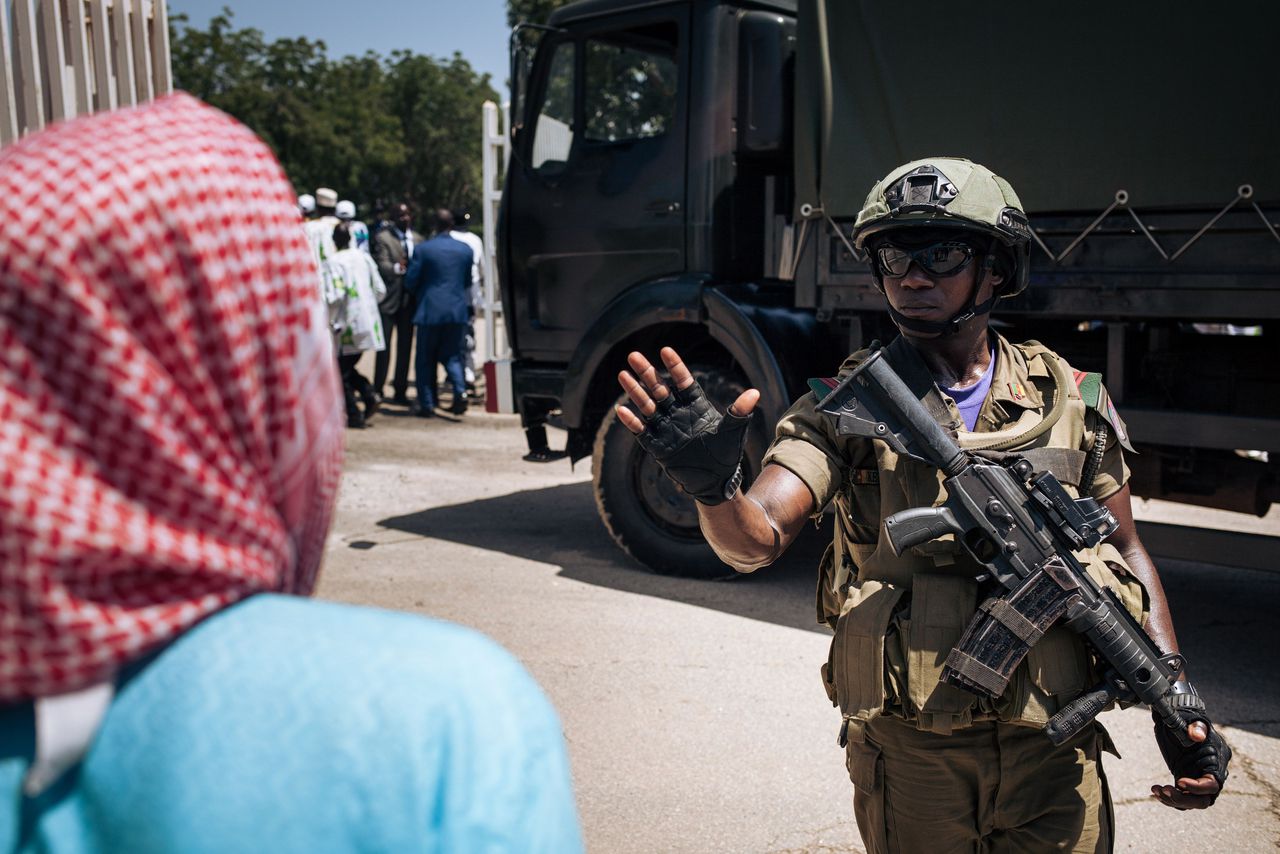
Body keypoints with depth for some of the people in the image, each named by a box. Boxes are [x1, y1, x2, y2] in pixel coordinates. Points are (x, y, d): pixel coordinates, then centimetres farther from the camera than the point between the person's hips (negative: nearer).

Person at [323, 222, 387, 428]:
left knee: (342, 371, 6)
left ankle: (355, 416, 3)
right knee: (348, 367, 21)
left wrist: (331, 320, -5)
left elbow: (335, 296, -20)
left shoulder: (333, 263, -12)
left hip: (348, 325, -6)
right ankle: (369, 394, 0)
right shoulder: (364, 257, 5)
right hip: (369, 322, 6)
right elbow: (380, 290, 7)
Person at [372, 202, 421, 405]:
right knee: (384, 345, -5)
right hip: (389, 299, -4)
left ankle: (400, 391, 14)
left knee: (405, 346, 7)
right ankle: (377, 389, 3)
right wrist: (397, 268, -33)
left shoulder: (417, 239, 12)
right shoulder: (382, 238, -3)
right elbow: (382, 266, -14)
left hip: (409, 299, 4)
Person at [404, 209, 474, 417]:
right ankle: (460, 391, -8)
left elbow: (410, 282, -4)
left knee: (425, 360, 8)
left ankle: (427, 404, 6)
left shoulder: (422, 249, -7)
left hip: (430, 310, -3)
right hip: (458, 310, 3)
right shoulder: (466, 249, 4)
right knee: (452, 355, 14)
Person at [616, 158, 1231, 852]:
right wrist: (712, 486, -41)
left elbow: (1125, 552, 9)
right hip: (909, 752, -1)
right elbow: (755, 541, -18)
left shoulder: (1070, 401, 0)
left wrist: (1177, 697, 0)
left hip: (1053, 748, 2)